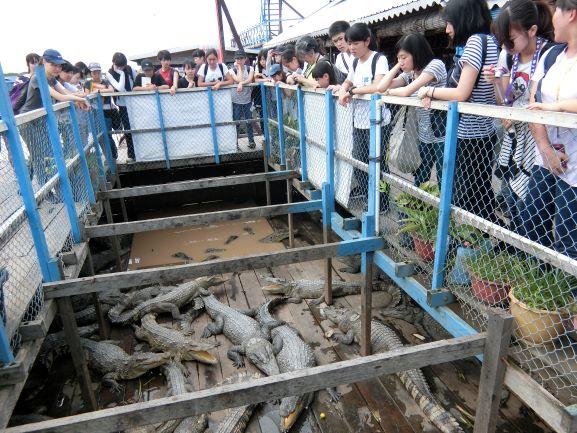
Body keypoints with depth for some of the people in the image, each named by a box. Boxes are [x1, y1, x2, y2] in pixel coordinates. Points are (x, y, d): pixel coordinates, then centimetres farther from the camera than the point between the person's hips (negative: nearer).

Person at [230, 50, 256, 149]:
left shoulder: (250, 68, 5)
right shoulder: (232, 70, 0)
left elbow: (249, 80, -12)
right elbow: (238, 80, -16)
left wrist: (241, 83, -27)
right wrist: (239, 68, -8)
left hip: (247, 99, 2)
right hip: (236, 100, -1)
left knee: (249, 121, 7)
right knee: (236, 122, 2)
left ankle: (251, 140, 19)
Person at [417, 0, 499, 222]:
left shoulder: (476, 40, -12)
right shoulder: (490, 41, 15)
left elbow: (462, 94, -18)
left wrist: (430, 90, -3)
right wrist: (434, 94, 4)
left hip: (470, 137, -9)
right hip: (484, 132, 9)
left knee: (467, 200, -2)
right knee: (482, 198, 13)